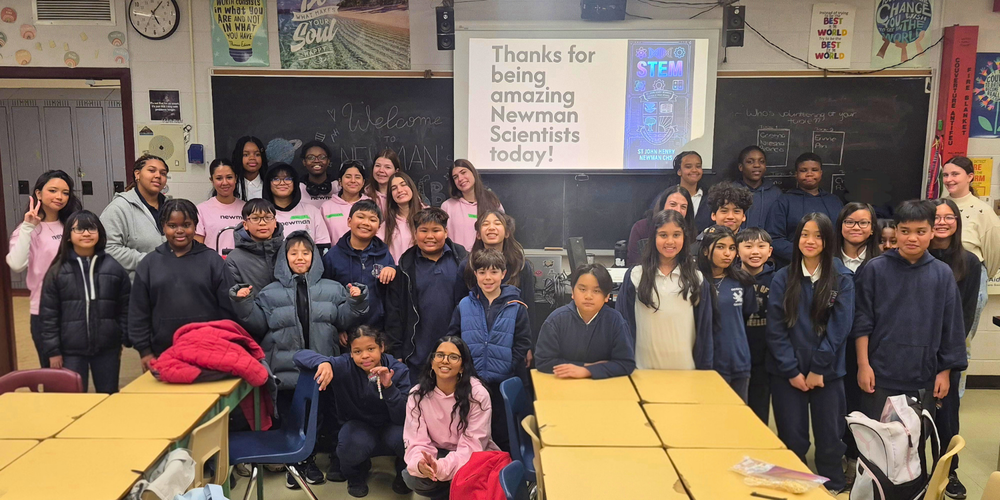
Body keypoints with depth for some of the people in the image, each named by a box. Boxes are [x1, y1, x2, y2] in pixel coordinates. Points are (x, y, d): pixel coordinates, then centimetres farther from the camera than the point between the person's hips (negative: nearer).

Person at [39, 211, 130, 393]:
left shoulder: (114, 267, -1)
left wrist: (124, 340, 2)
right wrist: (53, 350, -3)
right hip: (71, 350, 0)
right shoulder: (58, 270, -2)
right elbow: (49, 314, 0)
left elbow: (125, 308, 4)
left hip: (107, 348, 1)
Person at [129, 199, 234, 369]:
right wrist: (145, 350, 4)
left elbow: (227, 307, 2)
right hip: (163, 353, 1)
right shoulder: (149, 263, 6)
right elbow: (138, 311, 8)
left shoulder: (213, 260, 1)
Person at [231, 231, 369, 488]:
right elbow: (258, 325, 3)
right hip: (285, 370, 0)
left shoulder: (332, 290, 8)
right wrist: (243, 304, -9)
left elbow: (343, 321, 4)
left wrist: (355, 302, -12)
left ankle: (309, 460, 28)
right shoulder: (270, 293, 7)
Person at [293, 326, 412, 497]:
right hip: (358, 426, 0)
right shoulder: (344, 366, -19)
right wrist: (323, 362, -47)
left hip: (389, 427, 0)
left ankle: (405, 473, 3)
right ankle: (356, 475, 4)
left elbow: (403, 419, -23)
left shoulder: (398, 370, -19)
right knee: (353, 444, -35)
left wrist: (389, 387, -39)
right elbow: (300, 355, -26)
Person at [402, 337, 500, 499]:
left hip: (471, 456, -2)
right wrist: (420, 463, -37)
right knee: (412, 477, -27)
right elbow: (417, 441, -12)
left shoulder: (478, 394, -19)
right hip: (437, 453, 3)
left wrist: (443, 466, -39)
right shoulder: (418, 394, -10)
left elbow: (472, 445, -21)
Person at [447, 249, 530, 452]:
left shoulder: (516, 307, -1)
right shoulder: (464, 306, 4)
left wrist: (507, 370, -12)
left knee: (503, 434, 8)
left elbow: (522, 345, -4)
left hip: (503, 383, -2)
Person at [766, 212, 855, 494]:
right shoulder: (782, 278, 1)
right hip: (787, 373, 0)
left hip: (827, 372, 0)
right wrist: (791, 371, -9)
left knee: (830, 437, 8)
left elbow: (840, 327, -6)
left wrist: (819, 368, -11)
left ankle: (833, 489, 27)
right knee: (792, 438, 7)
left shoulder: (843, 280, 0)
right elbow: (775, 329, -2)